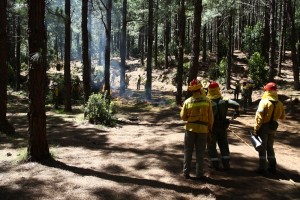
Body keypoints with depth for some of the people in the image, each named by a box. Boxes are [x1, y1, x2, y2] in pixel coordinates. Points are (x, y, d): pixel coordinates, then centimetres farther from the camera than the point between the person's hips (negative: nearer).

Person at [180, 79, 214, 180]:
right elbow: (211, 117, -2)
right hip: (202, 129, 0)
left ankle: (186, 172, 17)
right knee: (200, 152, 8)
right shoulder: (207, 101, -6)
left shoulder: (187, 101, -7)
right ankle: (199, 174, 11)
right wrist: (210, 129, 9)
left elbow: (183, 117, -1)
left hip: (190, 128, 0)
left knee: (188, 151, 12)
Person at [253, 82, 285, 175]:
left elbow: (259, 117, -18)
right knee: (270, 147, 18)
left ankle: (262, 168, 3)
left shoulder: (264, 102, -16)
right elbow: (282, 117, 11)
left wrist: (256, 129, -14)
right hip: (273, 128, 5)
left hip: (264, 127, -5)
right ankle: (272, 167, 23)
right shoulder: (279, 103, 2)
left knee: (262, 148, 2)